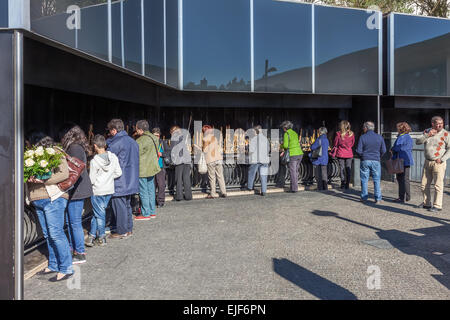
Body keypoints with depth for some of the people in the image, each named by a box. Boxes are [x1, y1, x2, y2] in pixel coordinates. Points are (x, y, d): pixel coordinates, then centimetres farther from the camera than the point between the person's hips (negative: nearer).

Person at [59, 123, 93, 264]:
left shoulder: (75, 148, -15)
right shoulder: (78, 147, 14)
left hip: (76, 191, -10)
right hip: (75, 191, 10)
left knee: (75, 222, -2)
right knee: (70, 221, 17)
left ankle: (80, 254, 7)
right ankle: (72, 249, 28)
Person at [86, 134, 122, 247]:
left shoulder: (94, 161, -17)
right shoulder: (113, 157, -5)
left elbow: (91, 180, -13)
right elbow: (119, 173, 0)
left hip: (97, 191, -4)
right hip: (109, 190, 4)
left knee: (99, 213, 9)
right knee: (99, 212, 16)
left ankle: (101, 238, 20)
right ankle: (92, 235, 21)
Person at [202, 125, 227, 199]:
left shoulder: (206, 138, -4)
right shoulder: (215, 137, 13)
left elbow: (205, 150, -5)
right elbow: (220, 149, 13)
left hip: (210, 160, -5)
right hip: (219, 158, 5)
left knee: (212, 177, 0)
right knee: (220, 176, 7)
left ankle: (213, 194, 2)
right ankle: (223, 192, 6)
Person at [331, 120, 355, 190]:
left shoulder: (338, 134, -11)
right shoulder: (351, 134, -4)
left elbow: (335, 144, -2)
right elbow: (352, 144, 9)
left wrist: (333, 154, 10)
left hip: (340, 154, -2)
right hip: (349, 154, 2)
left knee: (342, 169, 5)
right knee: (348, 169, 8)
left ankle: (343, 184, 5)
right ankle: (347, 185, 9)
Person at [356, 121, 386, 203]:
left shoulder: (362, 137, -5)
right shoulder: (379, 137, 1)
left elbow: (359, 151, -7)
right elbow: (383, 150, 2)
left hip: (365, 161, -1)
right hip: (376, 161, 1)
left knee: (364, 180, 7)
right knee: (377, 180, 6)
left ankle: (364, 197, 10)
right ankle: (378, 199, 6)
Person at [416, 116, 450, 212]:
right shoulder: (427, 132, 8)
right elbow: (418, 142, -2)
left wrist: (442, 159, -15)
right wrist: (427, 135, -15)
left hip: (439, 163, -5)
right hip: (427, 162, 5)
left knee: (438, 185, -6)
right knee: (424, 185, 10)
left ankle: (437, 206, 0)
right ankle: (426, 203, 23)